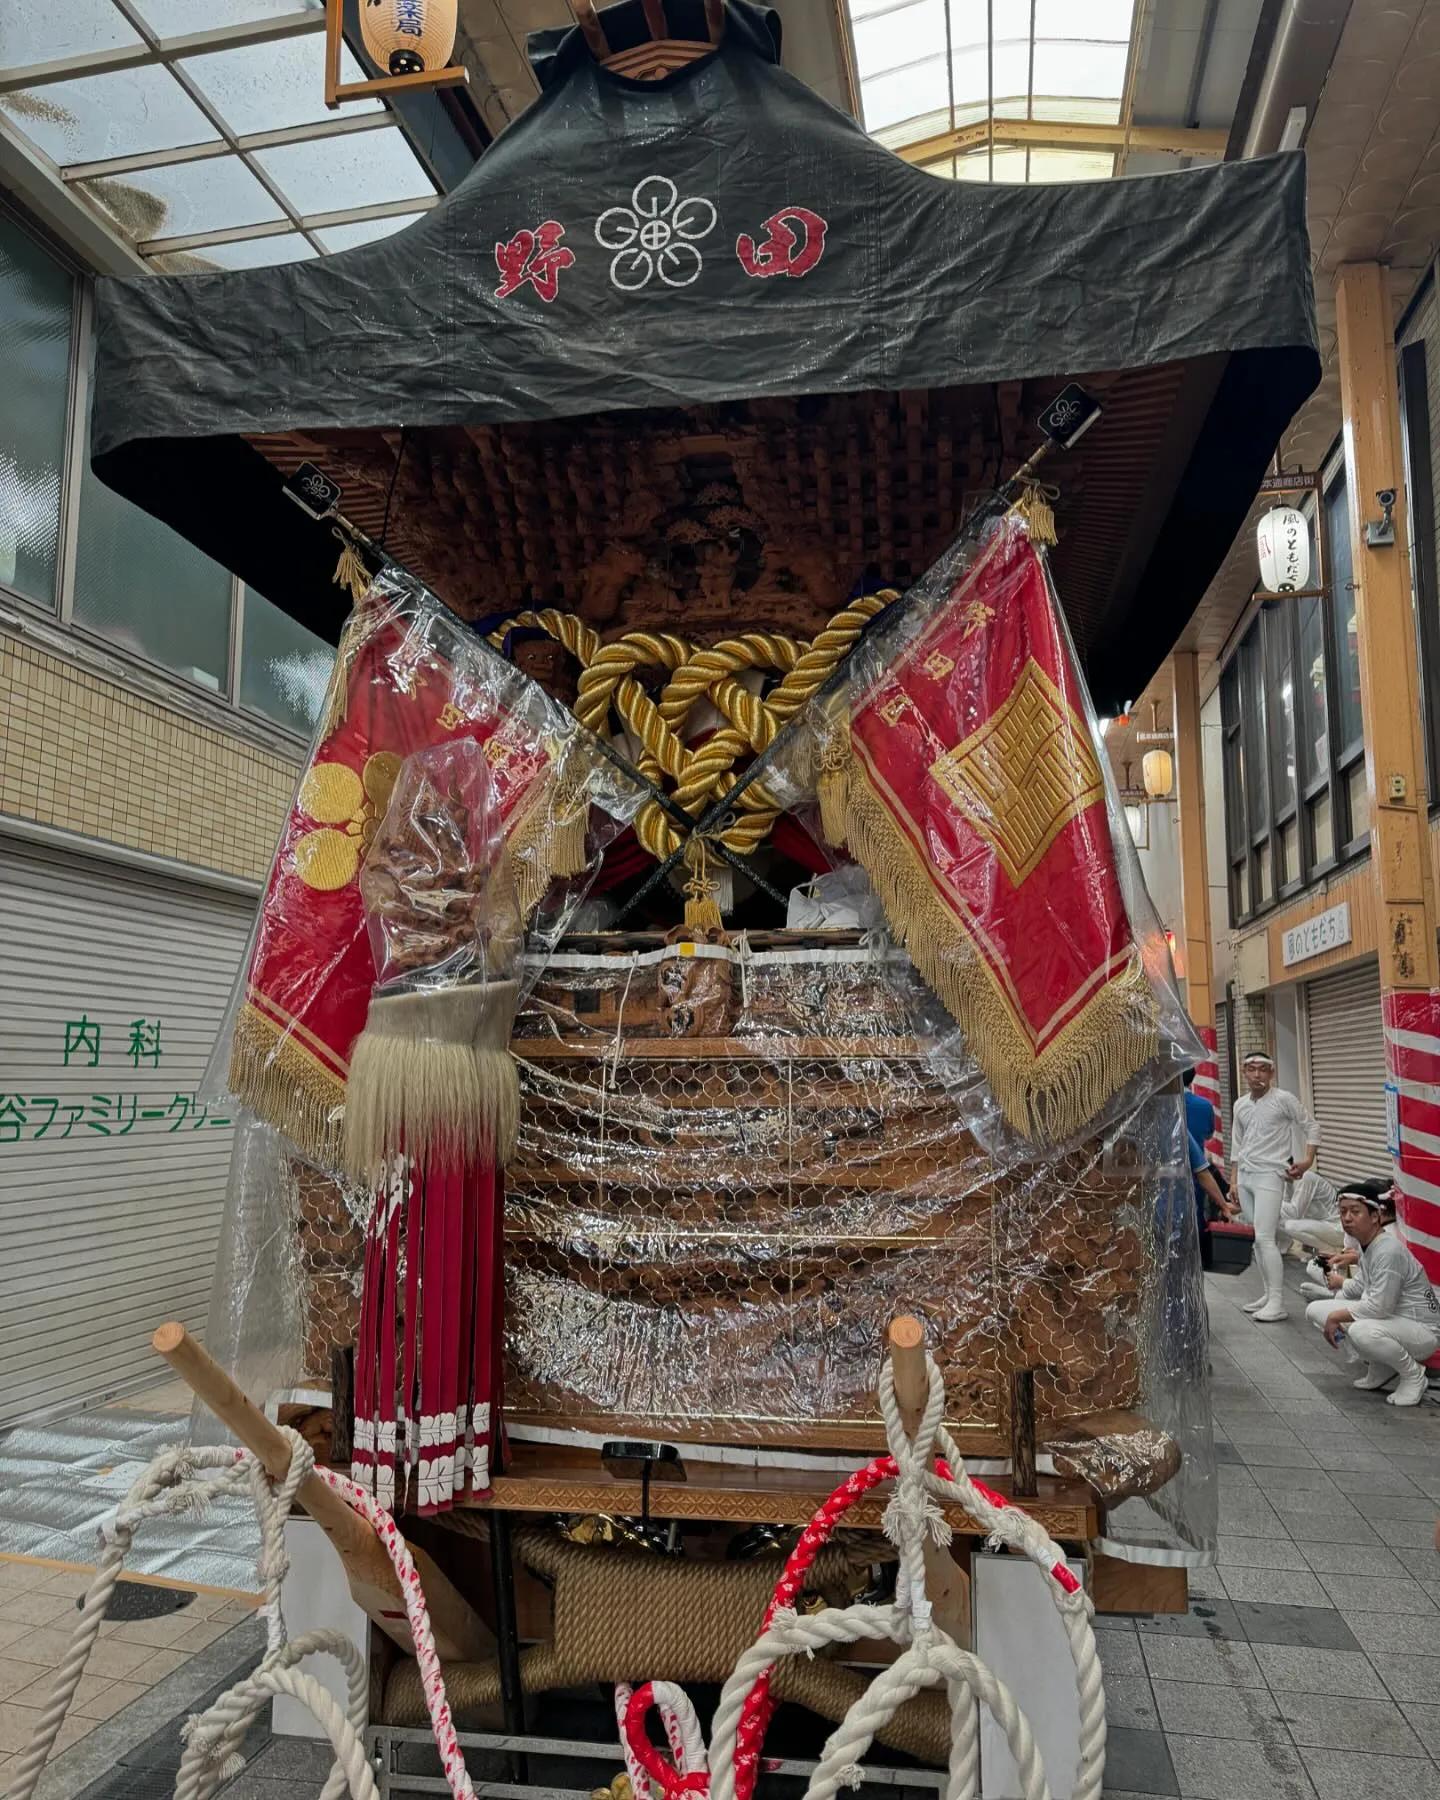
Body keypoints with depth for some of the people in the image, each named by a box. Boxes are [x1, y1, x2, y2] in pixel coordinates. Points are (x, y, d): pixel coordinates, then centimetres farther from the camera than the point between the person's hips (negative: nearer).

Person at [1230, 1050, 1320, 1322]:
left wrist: (1307, 1160, -12)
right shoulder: (1240, 1105, 11)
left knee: (1265, 1238, -13)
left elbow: (1311, 1127, 0)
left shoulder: (1284, 1100, -5)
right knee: (1258, 1239, 10)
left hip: (1269, 1176, -6)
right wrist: (1233, 1180, 14)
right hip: (1245, 1176, 6)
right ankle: (1270, 1293, 20)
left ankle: (1277, 1303, -11)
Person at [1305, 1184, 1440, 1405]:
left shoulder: (1388, 1251, -26)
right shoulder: (1366, 1243, 3)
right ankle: (1381, 1368, 9)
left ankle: (1413, 1374, -8)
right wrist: (1330, 1320, 6)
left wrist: (1337, 1316, -17)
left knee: (1362, 1331, -39)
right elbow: (1359, 1285, 16)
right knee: (1315, 1310, 1)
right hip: (1390, 1320, 9)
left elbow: (1379, 1307, -28)